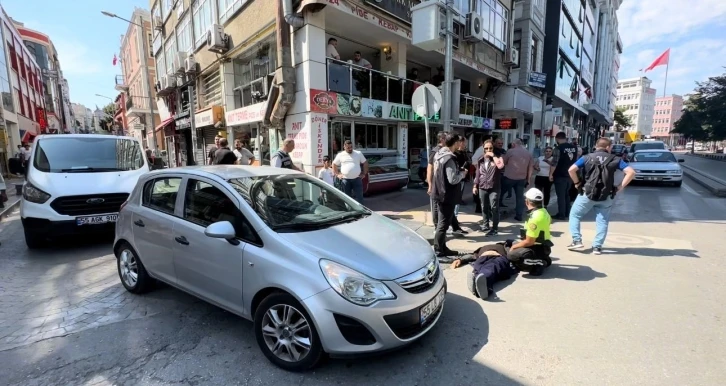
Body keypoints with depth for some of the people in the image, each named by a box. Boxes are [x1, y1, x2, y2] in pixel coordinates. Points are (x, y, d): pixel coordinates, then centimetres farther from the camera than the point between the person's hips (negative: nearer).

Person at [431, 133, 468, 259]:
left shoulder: (438, 154, 8)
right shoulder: (449, 158, -21)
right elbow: (453, 179, -24)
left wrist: (458, 171, 12)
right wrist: (462, 173, -6)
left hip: (439, 193, 10)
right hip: (447, 196, -10)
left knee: (442, 223, 17)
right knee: (443, 225, -3)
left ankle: (443, 248, 28)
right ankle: (438, 253, 3)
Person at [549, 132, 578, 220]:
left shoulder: (558, 148, -14)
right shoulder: (574, 147, 7)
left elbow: (554, 163, -18)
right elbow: (575, 160, 16)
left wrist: (551, 174, -11)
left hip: (560, 175, -7)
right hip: (570, 175, 7)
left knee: (560, 195, 0)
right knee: (566, 194, 19)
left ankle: (561, 214, 4)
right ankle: (567, 213, 25)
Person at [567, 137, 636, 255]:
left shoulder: (587, 157, 1)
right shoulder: (615, 159, 5)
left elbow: (571, 170, -11)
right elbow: (631, 172, -3)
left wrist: (577, 183, 1)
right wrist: (621, 186, 2)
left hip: (587, 194, -1)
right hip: (606, 196, 2)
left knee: (574, 215, 13)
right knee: (602, 221, 11)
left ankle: (577, 241, 4)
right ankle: (597, 247, 10)